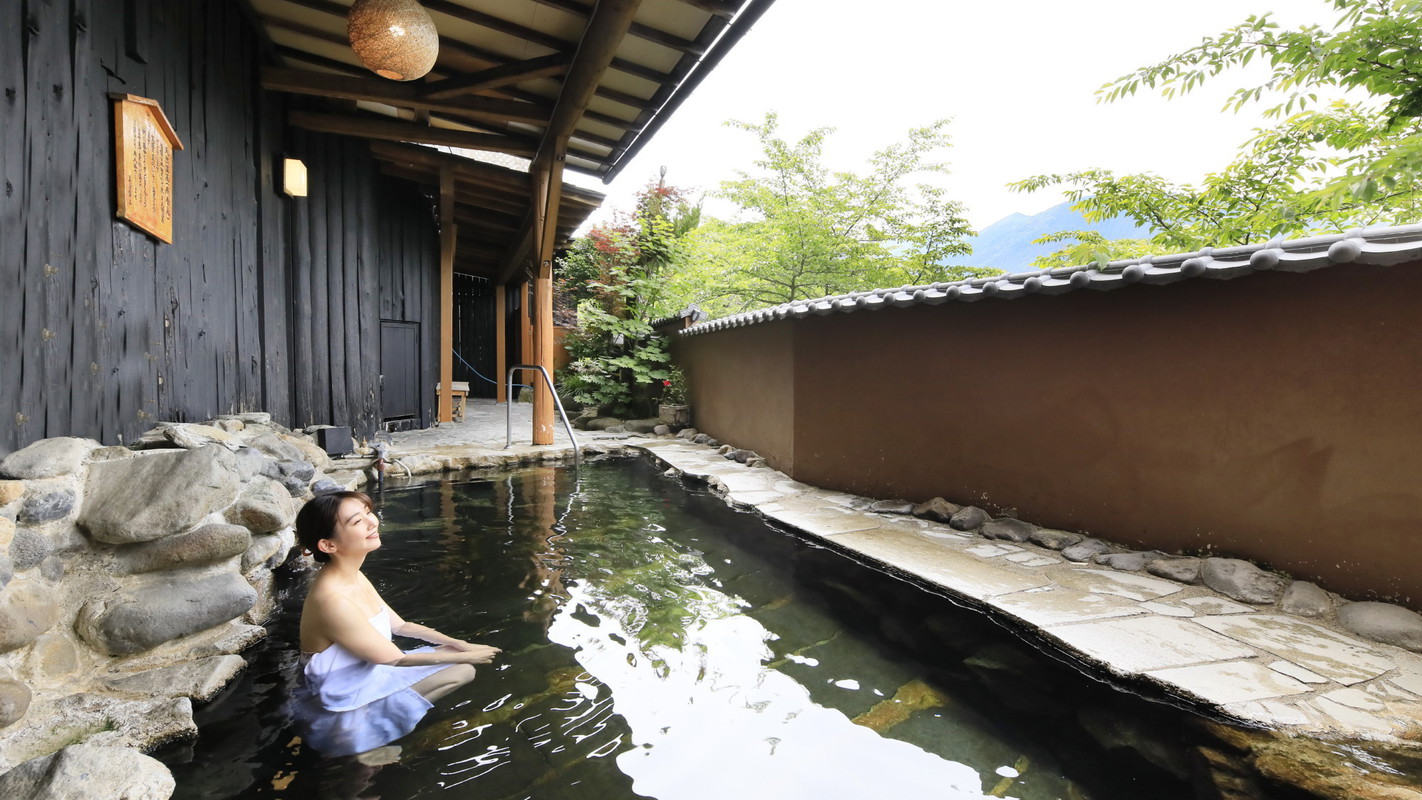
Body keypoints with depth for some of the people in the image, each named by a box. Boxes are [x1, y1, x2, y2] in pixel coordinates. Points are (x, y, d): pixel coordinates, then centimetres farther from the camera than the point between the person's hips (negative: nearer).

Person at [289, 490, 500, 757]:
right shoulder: (333, 600, -33)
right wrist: (465, 655, -13)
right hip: (343, 712, -8)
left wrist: (457, 644, -2)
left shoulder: (353, 577, -4)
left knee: (463, 671, 8)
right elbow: (396, 659, -23)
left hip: (368, 674, 8)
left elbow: (400, 625, 7)